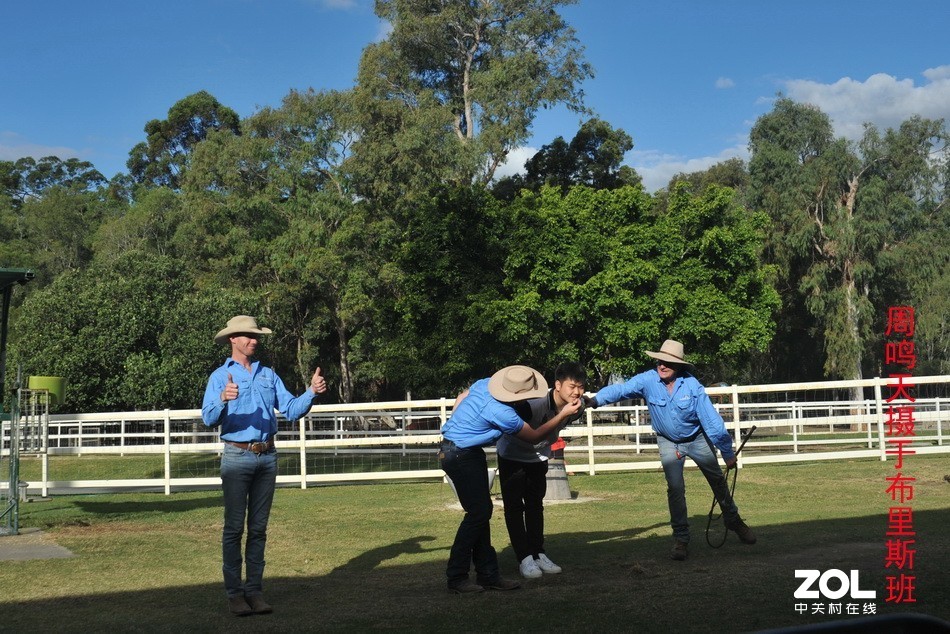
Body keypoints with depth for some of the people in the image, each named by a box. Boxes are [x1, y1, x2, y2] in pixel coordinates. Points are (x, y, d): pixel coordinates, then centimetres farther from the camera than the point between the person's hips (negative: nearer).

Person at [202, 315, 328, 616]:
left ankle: (255, 589, 13)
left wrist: (312, 392, -11)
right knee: (234, 528, -2)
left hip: (267, 456, 4)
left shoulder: (268, 375, 12)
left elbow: (291, 410, 6)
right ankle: (234, 593, 3)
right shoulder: (220, 376, -1)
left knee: (258, 528, 8)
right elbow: (209, 418, -13)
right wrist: (224, 400, -33)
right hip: (237, 457, -4)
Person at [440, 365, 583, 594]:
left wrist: (457, 427, 27)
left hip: (451, 447, 10)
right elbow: (534, 436, -9)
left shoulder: (484, 384, -2)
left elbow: (460, 399, 17)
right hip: (461, 456, -10)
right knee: (478, 512, -7)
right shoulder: (502, 413, -24)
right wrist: (563, 415, -6)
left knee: (482, 511, 10)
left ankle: (488, 574, 13)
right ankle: (456, 578, -2)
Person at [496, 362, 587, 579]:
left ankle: (538, 554, 19)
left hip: (539, 456, 6)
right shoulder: (535, 403, -40)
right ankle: (524, 558, 0)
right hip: (512, 454, -6)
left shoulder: (578, 407, -18)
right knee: (514, 505, -4)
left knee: (535, 504, 12)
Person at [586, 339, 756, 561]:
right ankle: (681, 539, 1)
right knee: (675, 488, -9)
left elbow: (712, 420, -24)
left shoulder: (692, 386, -26)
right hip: (669, 443, 0)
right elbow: (620, 389, -33)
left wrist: (728, 452, -22)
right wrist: (596, 400, -51)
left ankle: (733, 520, 36)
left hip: (697, 439, 0)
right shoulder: (648, 380, -22)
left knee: (718, 480, 13)